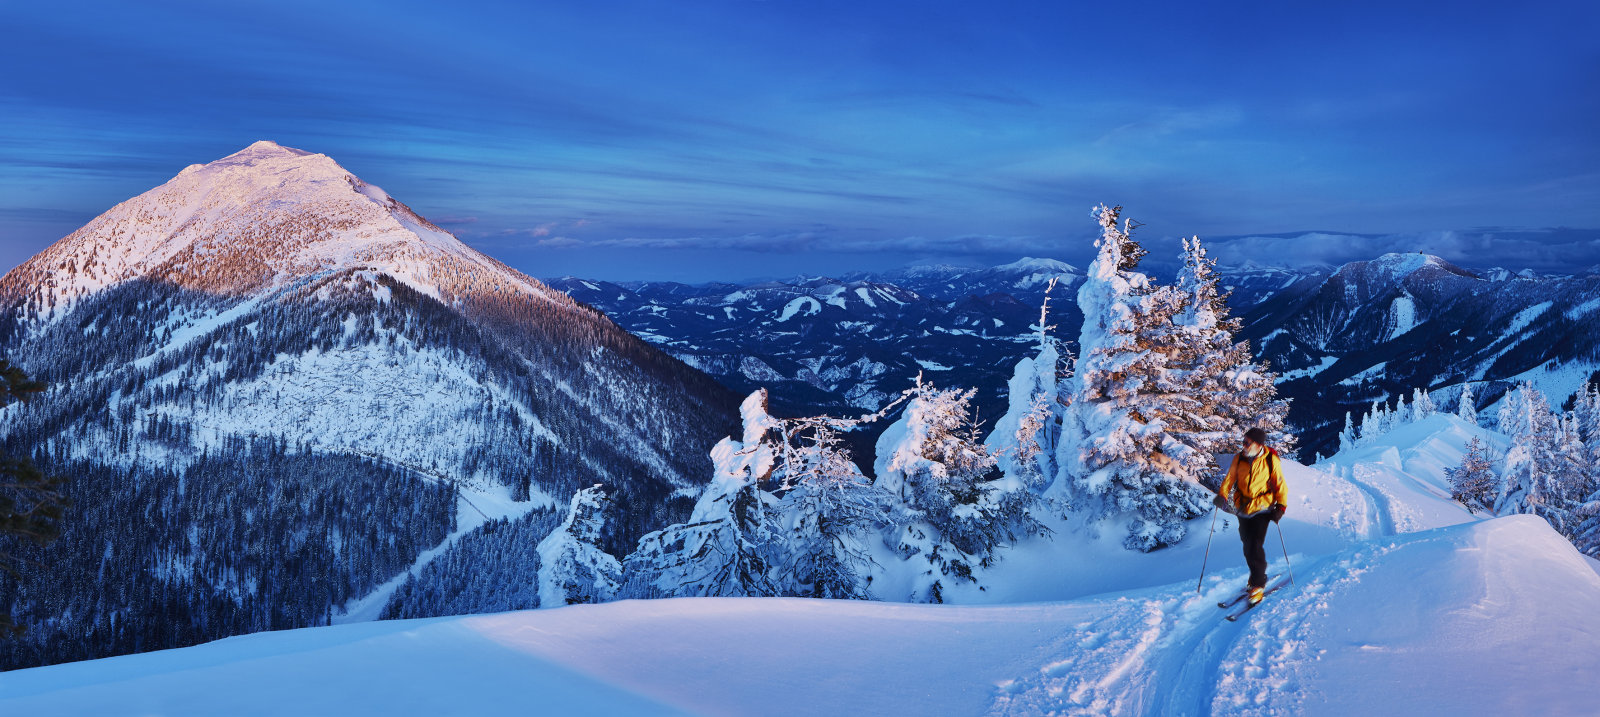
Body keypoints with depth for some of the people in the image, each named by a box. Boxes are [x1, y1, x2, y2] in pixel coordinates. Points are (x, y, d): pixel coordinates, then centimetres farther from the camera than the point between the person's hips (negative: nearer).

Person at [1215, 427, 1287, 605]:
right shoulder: (1239, 459, 0)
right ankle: (1257, 576, 28)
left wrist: (1281, 506, -9)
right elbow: (1229, 478, 6)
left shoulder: (1271, 461, -9)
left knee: (1255, 546, -12)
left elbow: (1280, 485, -1)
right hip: (1243, 508, 4)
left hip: (1262, 508, -4)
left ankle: (1258, 585, -1)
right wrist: (1222, 495, -10)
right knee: (1247, 546, 7)